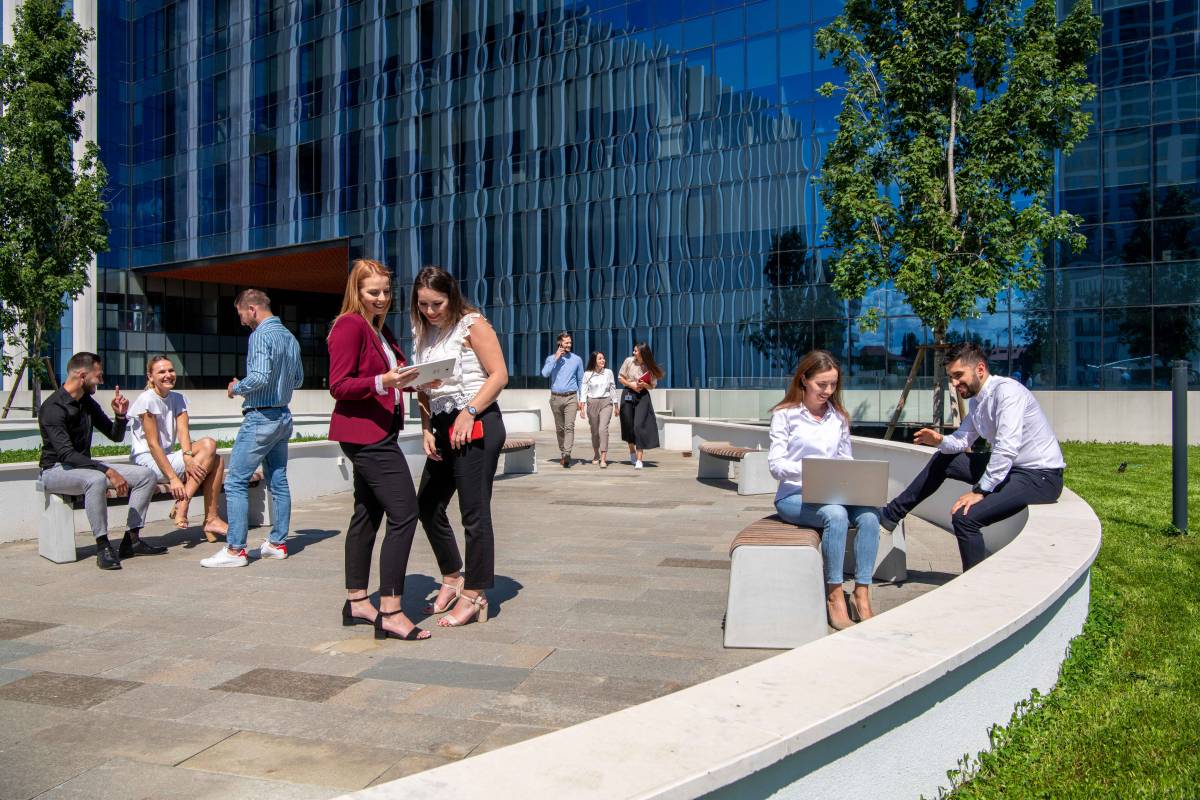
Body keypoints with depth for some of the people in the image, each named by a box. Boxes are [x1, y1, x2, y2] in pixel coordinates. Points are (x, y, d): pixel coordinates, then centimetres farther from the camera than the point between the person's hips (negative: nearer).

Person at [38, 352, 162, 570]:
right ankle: (103, 546, -30)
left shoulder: (88, 403, 8)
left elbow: (116, 436, 15)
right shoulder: (53, 408, -18)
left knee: (145, 475, -5)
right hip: (56, 470, -8)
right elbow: (66, 454, -28)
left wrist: (120, 415, -6)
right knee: (96, 479, -40)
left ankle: (131, 540, -7)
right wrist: (108, 471, -35)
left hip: (85, 465, 8)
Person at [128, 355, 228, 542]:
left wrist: (188, 456, -25)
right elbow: (153, 444, -16)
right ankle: (181, 508, -21)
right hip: (148, 462, -7)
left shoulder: (178, 399, 11)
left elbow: (183, 432, -3)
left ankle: (211, 519, -9)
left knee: (217, 461, -10)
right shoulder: (147, 399, -11)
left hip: (168, 458, 7)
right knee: (209, 445, -20)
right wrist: (173, 478, -22)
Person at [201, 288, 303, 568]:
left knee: (236, 482, -4)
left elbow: (260, 376, -24)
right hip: (283, 417, 9)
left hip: (261, 417, -9)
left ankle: (235, 549, -4)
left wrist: (236, 388, -8)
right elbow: (298, 379, 20)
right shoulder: (290, 337, 13)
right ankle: (278, 543, 19)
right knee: (278, 481, 13)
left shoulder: (260, 335, -13)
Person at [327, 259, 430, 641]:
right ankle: (391, 613, -10)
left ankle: (357, 603, 24)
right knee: (404, 514, -14)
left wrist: (411, 379, 4)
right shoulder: (349, 325, -10)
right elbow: (339, 385, -15)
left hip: (377, 433, 10)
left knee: (368, 514, 14)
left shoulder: (380, 329, 18)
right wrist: (383, 381, -29)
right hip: (365, 433, -10)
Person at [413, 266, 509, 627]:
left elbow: (499, 374, -10)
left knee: (474, 513, -4)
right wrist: (427, 429, 4)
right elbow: (425, 389, 16)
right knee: (428, 506, 12)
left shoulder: (472, 324, -5)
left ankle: (475, 597, 7)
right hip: (444, 429, 8)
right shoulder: (423, 333, 15)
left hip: (477, 425, -8)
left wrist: (469, 412, -17)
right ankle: (452, 579, 30)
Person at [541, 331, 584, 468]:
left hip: (571, 397, -1)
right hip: (556, 397, 1)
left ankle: (567, 454, -27)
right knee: (559, 428, 8)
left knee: (569, 426, -17)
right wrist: (556, 358, -11)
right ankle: (563, 454, 18)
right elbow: (544, 374, -10)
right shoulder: (551, 358, 7)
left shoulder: (577, 359, 9)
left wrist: (581, 399, 6)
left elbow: (580, 380, 12)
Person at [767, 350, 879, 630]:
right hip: (794, 496, -4)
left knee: (869, 514, -27)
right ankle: (835, 596, -22)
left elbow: (847, 459, 16)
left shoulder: (838, 416, 14)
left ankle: (861, 593, -20)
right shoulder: (785, 415, -2)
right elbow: (776, 465, -8)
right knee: (836, 515, -34)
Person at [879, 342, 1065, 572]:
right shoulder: (976, 400, 7)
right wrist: (939, 441, -8)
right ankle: (891, 515, 23)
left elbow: (1007, 449, -29)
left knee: (965, 516, -23)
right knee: (941, 461, 13)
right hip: (1010, 467, 9)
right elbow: (962, 441, 15)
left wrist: (979, 491, -25)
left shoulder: (1006, 390, -22)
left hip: (1041, 477, -9)